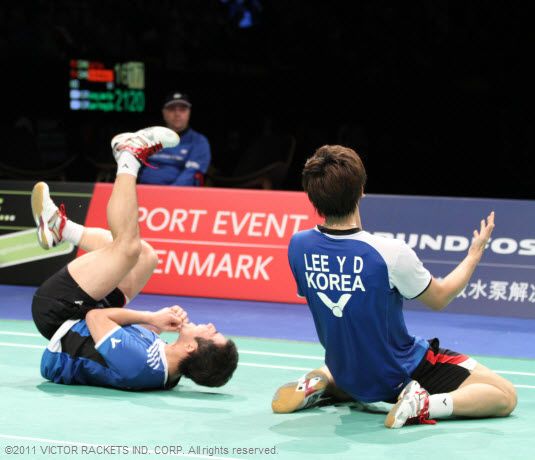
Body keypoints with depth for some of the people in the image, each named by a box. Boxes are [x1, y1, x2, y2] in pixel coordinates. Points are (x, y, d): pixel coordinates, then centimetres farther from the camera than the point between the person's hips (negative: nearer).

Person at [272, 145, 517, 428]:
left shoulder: (298, 246, -15)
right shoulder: (390, 253, -28)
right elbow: (439, 298, -9)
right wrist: (475, 253, 7)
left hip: (347, 376, 5)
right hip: (402, 375, -5)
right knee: (505, 396, 2)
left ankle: (320, 385, 11)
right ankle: (423, 404, -16)